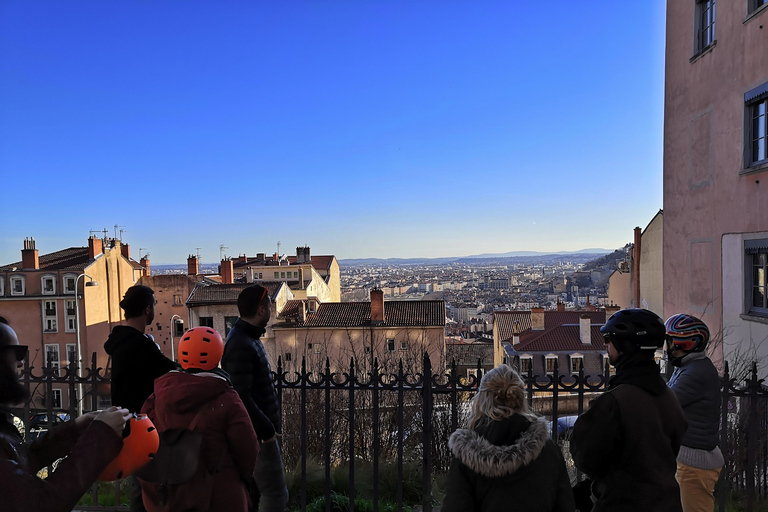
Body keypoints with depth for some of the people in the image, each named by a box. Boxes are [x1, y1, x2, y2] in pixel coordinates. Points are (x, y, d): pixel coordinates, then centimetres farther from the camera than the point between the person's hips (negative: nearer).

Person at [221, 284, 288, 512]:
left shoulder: (248, 337, 11)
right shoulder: (241, 346, -21)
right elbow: (241, 397, -25)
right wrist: (266, 429, -18)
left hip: (260, 428, 10)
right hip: (258, 434, -10)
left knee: (253, 493, 19)